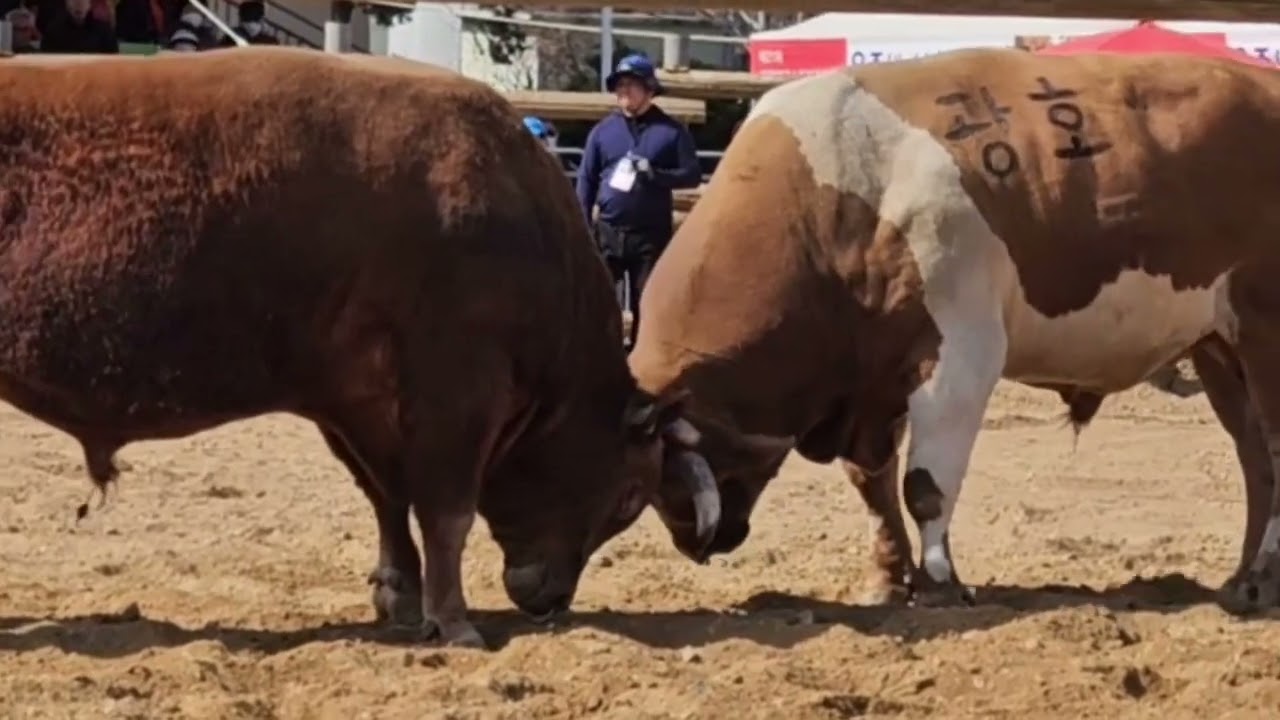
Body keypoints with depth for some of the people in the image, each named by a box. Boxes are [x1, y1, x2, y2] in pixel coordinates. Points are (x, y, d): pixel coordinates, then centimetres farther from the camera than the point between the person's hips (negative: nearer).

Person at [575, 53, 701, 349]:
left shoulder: (671, 131, 1)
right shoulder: (603, 130, 7)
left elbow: (692, 175, 0)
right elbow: (586, 180, 8)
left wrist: (655, 174, -16)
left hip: (652, 233, -1)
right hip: (608, 231, 2)